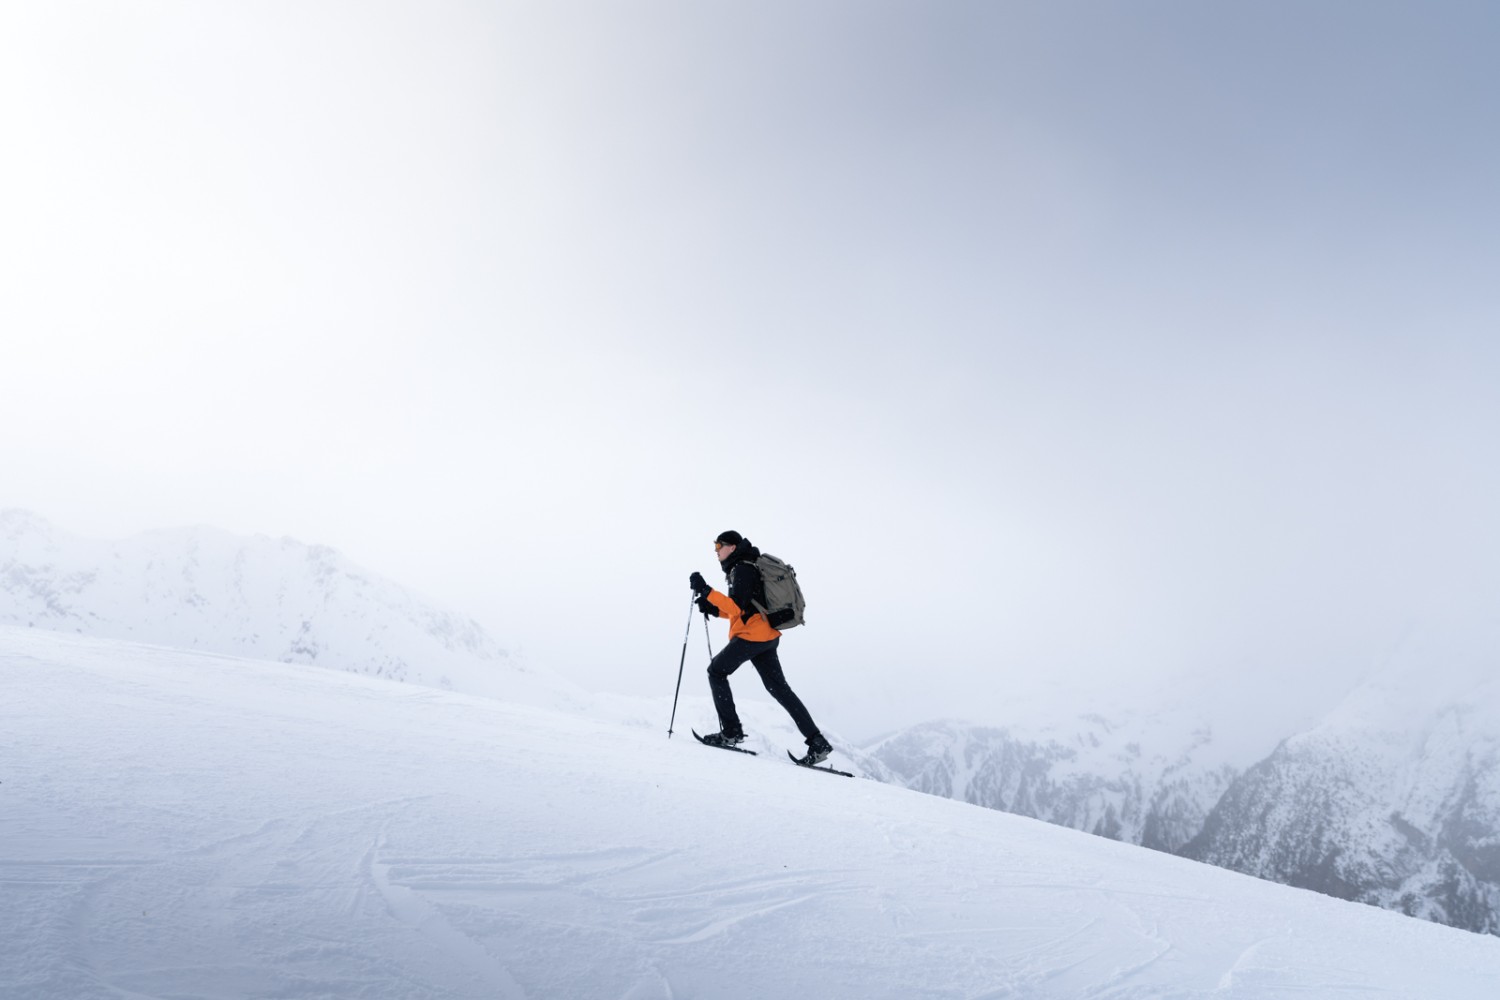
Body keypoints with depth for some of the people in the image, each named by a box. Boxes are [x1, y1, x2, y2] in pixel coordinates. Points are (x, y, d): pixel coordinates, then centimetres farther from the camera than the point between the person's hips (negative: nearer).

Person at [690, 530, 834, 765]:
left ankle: (731, 731, 3)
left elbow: (738, 607, -23)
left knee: (716, 672, 4)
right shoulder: (749, 567, 21)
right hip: (767, 636, 10)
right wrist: (714, 609, 17)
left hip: (752, 636, -10)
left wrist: (706, 591, -23)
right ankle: (817, 743, 2)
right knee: (778, 688, 7)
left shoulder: (742, 569, -10)